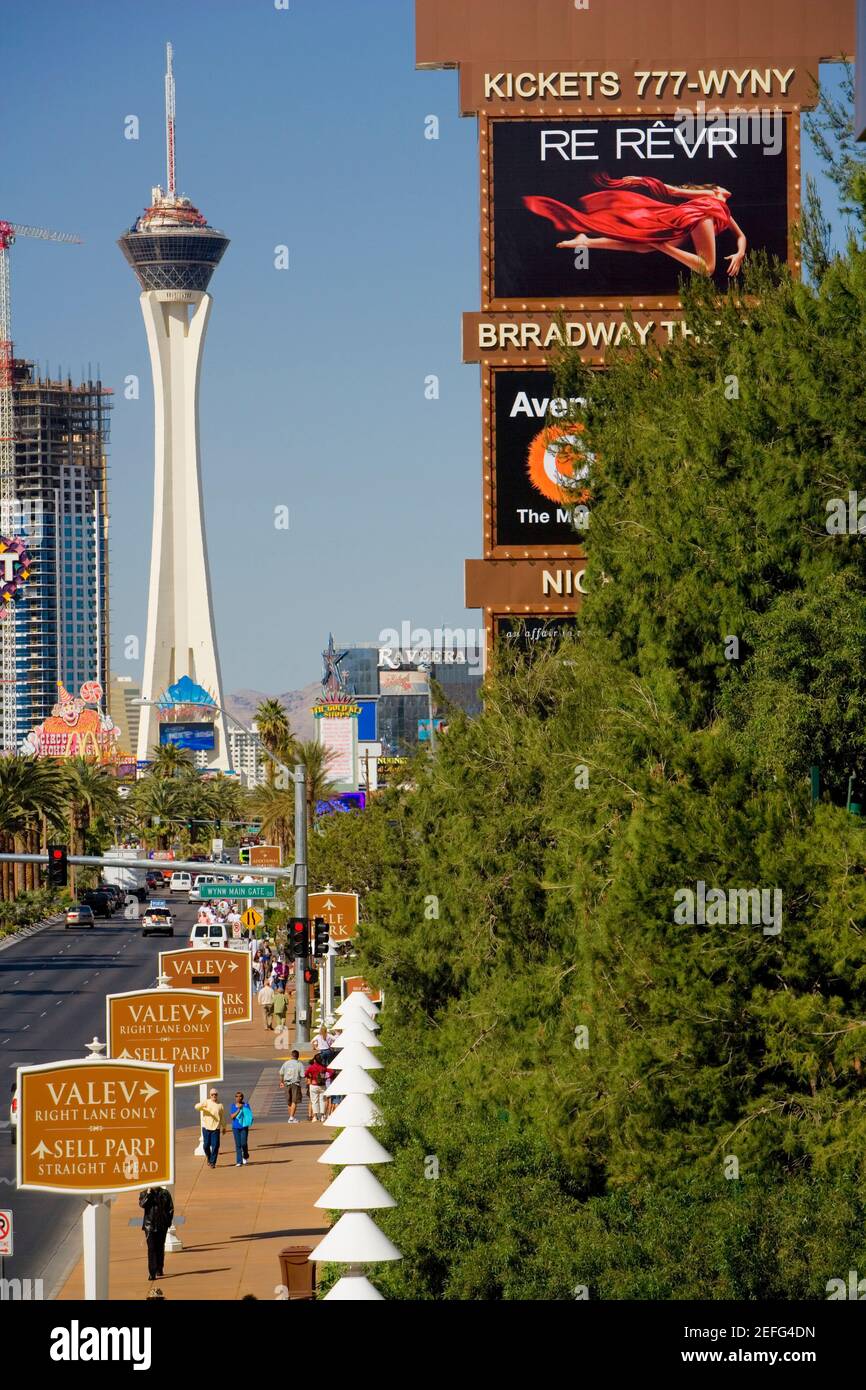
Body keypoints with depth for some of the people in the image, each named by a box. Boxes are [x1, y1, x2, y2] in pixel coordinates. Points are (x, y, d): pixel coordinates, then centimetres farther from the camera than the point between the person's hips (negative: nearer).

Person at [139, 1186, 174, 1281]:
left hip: (162, 1225, 2)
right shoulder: (144, 1194, 3)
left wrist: (168, 1221, 2)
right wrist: (148, 1194, -19)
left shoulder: (165, 1193, 6)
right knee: (151, 1248, -9)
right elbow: (142, 1204, -15)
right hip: (150, 1225, -2)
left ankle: (159, 1270, 25)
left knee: (160, 1248, 11)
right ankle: (152, 1273, -13)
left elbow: (170, 1208, 9)